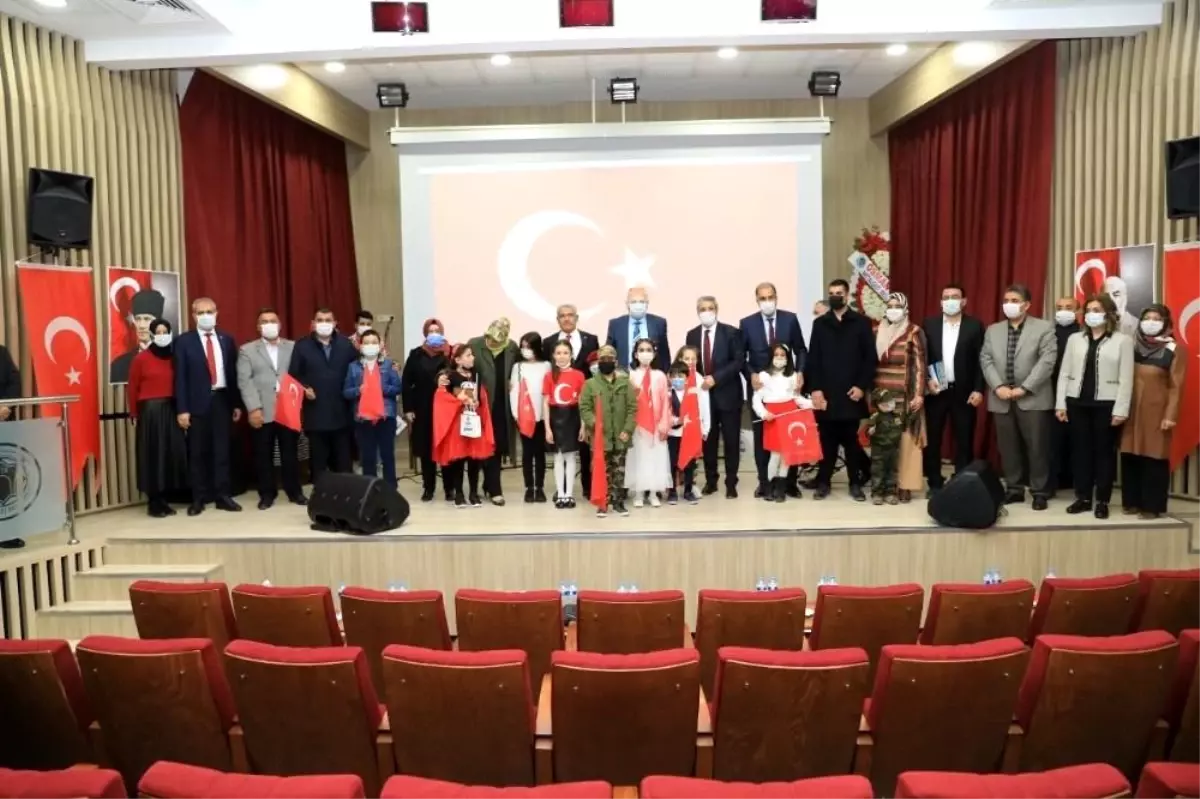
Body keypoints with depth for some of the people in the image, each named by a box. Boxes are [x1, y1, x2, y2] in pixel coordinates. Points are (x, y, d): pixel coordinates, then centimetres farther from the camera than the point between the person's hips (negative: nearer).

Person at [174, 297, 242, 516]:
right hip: (197, 403, -2)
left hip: (222, 400, 2)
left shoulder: (226, 339, 9)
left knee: (222, 450, 6)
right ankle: (199, 498, 14)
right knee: (197, 453, 6)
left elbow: (233, 373, 9)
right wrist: (182, 409, -9)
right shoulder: (184, 341, 0)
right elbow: (180, 377, -3)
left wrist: (237, 404, 5)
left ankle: (223, 496, 12)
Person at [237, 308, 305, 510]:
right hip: (262, 412, -1)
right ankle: (267, 494, 16)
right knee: (263, 456, 5)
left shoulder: (293, 347, 11)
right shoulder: (247, 350, 7)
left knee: (290, 453, 6)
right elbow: (244, 381, -2)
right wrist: (253, 408, -12)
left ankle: (294, 492, 17)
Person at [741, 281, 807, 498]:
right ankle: (763, 482, 16)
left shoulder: (790, 319, -1)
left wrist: (800, 372, -10)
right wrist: (751, 374, -15)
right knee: (761, 435, 6)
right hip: (759, 384, 0)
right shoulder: (747, 323, -2)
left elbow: (800, 350, 4)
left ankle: (790, 481, 17)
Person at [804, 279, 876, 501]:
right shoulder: (820, 324, 9)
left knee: (851, 439, 5)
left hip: (851, 392, -1)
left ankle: (856, 483, 13)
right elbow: (813, 358, 4)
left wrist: (862, 386, -8)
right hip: (825, 393, 1)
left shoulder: (861, 322, 4)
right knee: (827, 439, 4)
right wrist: (815, 388, -6)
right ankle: (823, 482, 12)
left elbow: (870, 357, 0)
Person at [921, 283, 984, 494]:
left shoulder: (975, 326, 2)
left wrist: (978, 389, -8)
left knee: (964, 441, 3)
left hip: (964, 392, -1)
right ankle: (935, 483, 16)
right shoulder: (929, 325, 6)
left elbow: (981, 360, 0)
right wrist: (927, 380, -9)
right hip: (935, 390, 1)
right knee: (932, 440, 5)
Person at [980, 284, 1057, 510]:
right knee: (1008, 447, 8)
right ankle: (1014, 488, 18)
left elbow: (1047, 361, -8)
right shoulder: (992, 330, 13)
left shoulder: (1044, 328, 1)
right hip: (1001, 399, 4)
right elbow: (985, 359, 5)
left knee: (1037, 447, -1)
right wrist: (998, 386, -10)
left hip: (1033, 398, -3)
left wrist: (1024, 388, -15)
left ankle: (1040, 492, 9)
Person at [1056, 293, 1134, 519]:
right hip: (1077, 403, 3)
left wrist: (1120, 409, -10)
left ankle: (1102, 501, 12)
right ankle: (1083, 498, 16)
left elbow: (1126, 378, -4)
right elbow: (1064, 374, 8)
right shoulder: (1075, 339, 10)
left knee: (1104, 452, 3)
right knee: (1080, 450, 7)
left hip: (1106, 404, -3)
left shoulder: (1123, 340, 0)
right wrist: (1060, 404, 2)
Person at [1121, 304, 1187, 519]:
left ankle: (1152, 505, 5)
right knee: (1130, 456, 5)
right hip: (1132, 410, 4)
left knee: (1154, 457, -2)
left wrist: (1170, 415, -11)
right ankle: (1132, 502, 14)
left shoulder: (1175, 350, -1)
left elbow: (1176, 386, -5)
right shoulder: (1133, 346, 10)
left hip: (1156, 411, -4)